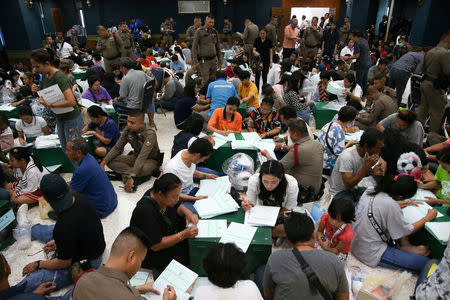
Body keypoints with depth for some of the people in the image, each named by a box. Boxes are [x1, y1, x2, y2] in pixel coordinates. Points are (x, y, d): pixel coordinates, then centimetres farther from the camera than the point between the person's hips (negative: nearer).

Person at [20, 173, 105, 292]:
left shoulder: (63, 227, -39)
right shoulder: (80, 198, -17)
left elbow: (65, 262, -21)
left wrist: (37, 265, -4)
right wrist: (58, 242, 10)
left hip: (83, 262, -8)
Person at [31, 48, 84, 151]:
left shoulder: (59, 77, -21)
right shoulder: (44, 76, 5)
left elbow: (71, 101, -30)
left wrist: (50, 105, -23)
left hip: (72, 118, -9)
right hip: (59, 118, 9)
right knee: (65, 149, 17)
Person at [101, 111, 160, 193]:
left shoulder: (150, 134, -29)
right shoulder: (128, 130, -11)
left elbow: (142, 157, -38)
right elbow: (117, 148, -3)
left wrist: (132, 177, -45)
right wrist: (103, 163, -15)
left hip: (151, 160, -7)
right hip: (136, 157, 7)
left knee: (144, 168, -43)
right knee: (111, 160, -17)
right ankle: (139, 176, -26)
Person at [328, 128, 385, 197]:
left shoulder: (364, 153, -5)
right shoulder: (347, 157, -28)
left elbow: (361, 174, 10)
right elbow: (348, 185, -29)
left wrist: (372, 171, -13)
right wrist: (366, 166, -32)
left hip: (354, 188, 8)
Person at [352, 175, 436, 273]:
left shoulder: (370, 190, -4)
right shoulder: (390, 205, -26)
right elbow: (408, 231, -7)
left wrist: (406, 203, 18)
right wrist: (428, 218, 6)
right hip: (372, 254, -8)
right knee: (425, 263, -9)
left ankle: (404, 246, 13)